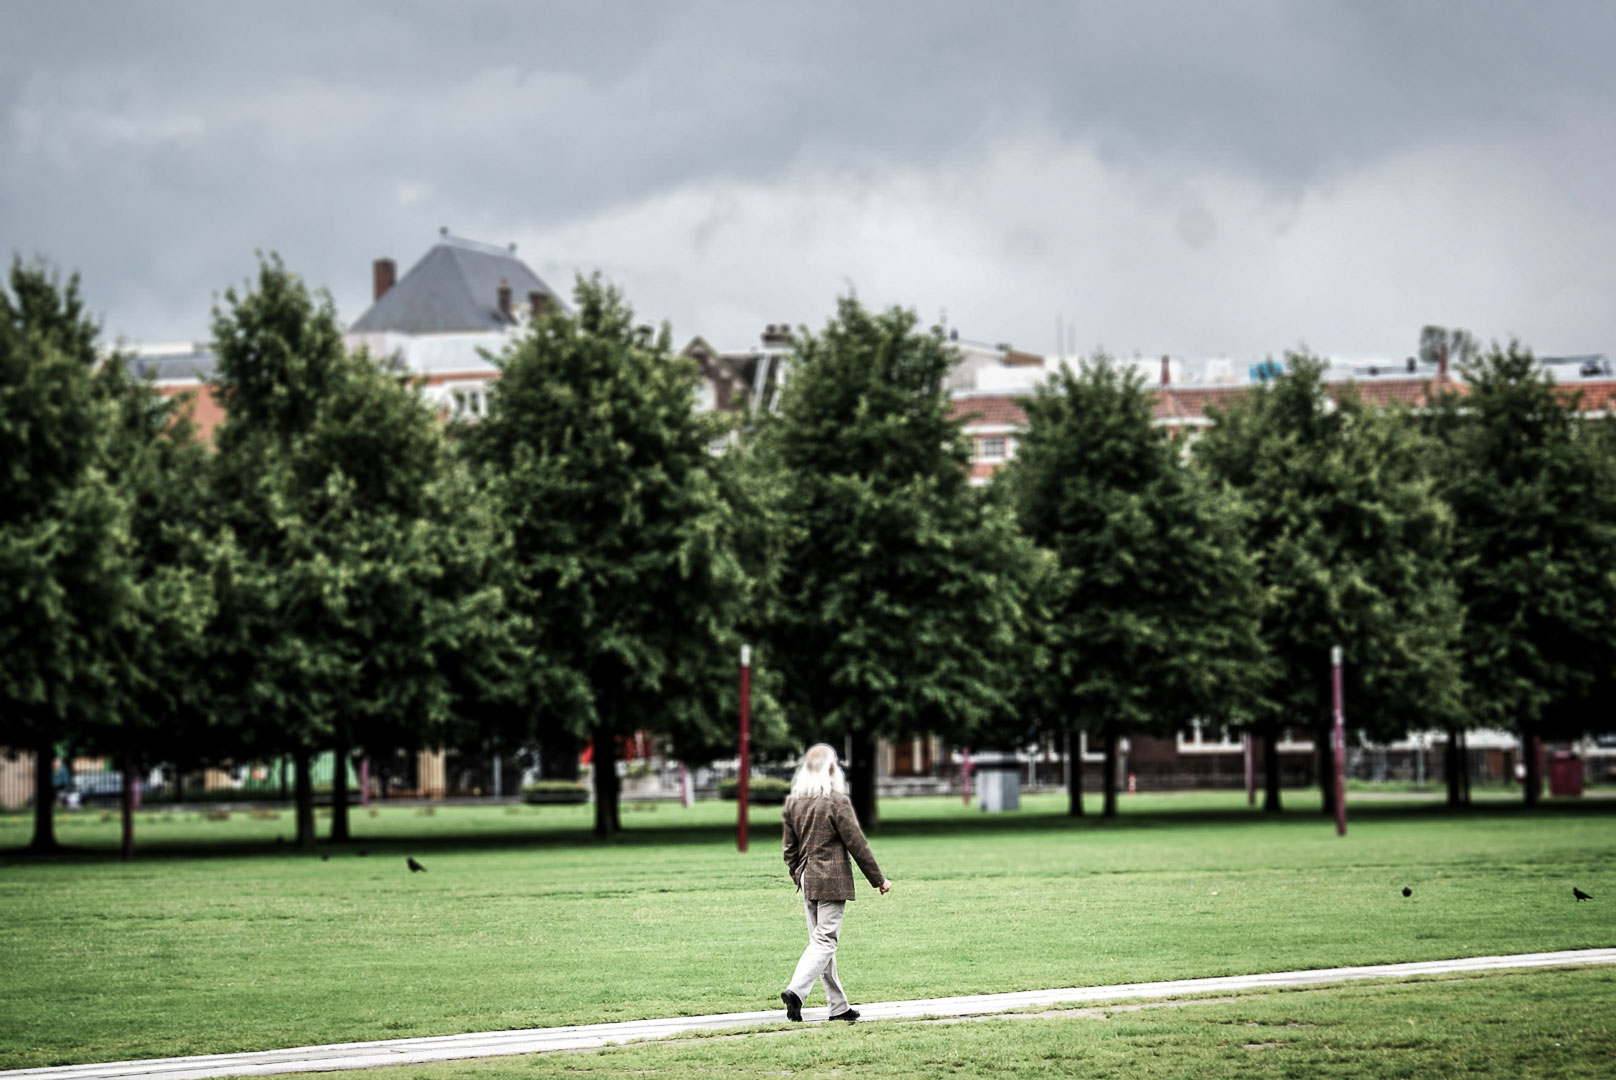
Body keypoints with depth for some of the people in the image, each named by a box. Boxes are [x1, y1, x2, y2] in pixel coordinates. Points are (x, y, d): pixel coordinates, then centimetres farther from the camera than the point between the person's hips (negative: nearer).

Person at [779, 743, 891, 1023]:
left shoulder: (792, 802, 6)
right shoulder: (837, 801, -12)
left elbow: (789, 848, 12)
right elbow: (856, 843, -9)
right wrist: (878, 879, 0)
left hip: (806, 878, 6)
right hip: (832, 879, -6)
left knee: (819, 940, 11)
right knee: (824, 941, -6)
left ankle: (838, 1006, 15)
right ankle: (795, 991, -23)